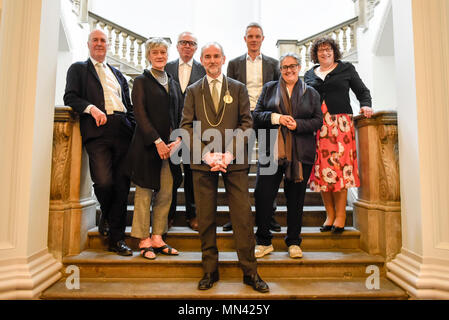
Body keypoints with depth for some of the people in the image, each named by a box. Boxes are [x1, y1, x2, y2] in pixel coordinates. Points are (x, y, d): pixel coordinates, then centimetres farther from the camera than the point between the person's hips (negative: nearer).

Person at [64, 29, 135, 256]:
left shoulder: (117, 73, 27)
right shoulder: (78, 69, 17)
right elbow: (70, 97, 3)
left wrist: (134, 128, 8)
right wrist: (92, 108, -15)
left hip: (122, 132, 3)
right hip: (97, 131, -3)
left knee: (122, 184, -2)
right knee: (103, 181, -17)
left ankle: (116, 238, 8)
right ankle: (106, 215, 19)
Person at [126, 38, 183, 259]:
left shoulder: (173, 84, 18)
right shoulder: (141, 81, 2)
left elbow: (179, 115, 14)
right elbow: (140, 114, -8)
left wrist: (178, 139, -3)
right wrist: (157, 141, -16)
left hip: (170, 147, 5)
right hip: (147, 146, -5)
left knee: (166, 193, 6)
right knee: (145, 192, 2)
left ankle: (157, 238, 18)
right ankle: (144, 241, 13)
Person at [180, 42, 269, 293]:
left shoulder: (238, 88, 13)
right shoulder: (193, 91, 14)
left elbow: (246, 123, 4)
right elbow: (187, 126, 5)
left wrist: (230, 152, -10)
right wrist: (206, 153, -9)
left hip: (234, 160, -1)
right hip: (203, 160, 1)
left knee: (243, 216, -1)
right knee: (205, 218, 5)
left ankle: (250, 272, 14)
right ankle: (210, 271, 20)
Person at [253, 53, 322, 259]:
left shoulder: (311, 93, 14)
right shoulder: (269, 89, 14)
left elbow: (318, 121, 7)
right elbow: (256, 115, 7)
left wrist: (298, 124, -10)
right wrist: (275, 117, -10)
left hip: (300, 154, 1)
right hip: (271, 151, 0)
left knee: (296, 198, 6)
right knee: (263, 195, -4)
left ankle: (294, 243, 22)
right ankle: (264, 242, 12)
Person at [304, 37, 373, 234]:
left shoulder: (346, 68, 14)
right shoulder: (309, 74, 20)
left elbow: (362, 91, 13)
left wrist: (366, 105, -5)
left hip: (340, 123, -2)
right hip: (317, 126, 2)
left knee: (340, 166, -9)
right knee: (321, 168, -3)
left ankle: (340, 215, 0)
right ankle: (330, 215, 6)